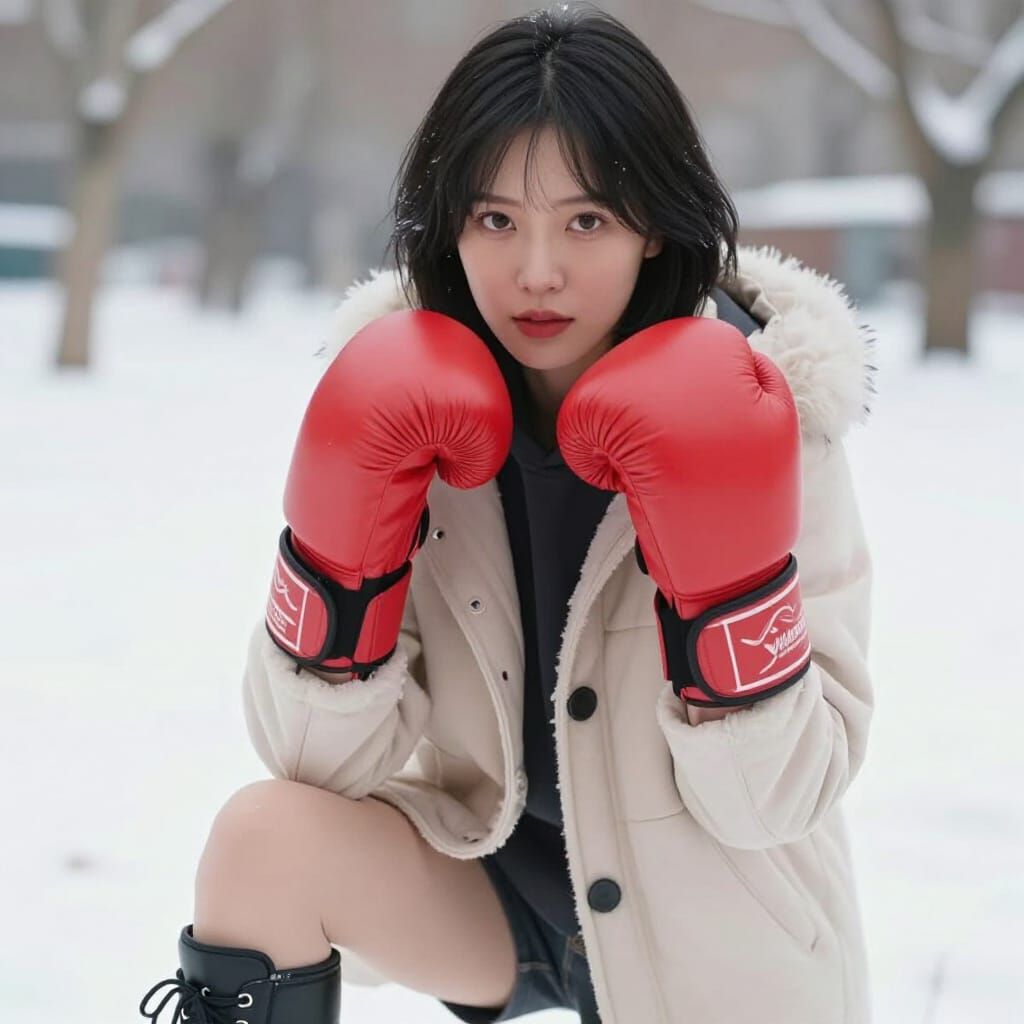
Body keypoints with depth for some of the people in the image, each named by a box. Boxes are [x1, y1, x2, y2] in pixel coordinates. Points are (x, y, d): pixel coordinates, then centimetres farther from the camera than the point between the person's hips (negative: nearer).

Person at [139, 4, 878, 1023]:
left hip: (713, 937, -1)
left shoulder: (756, 417, -18)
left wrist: (724, 533, -32)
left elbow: (774, 796, -19)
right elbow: (321, 758, -15)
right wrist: (345, 503, -28)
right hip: (486, 872, 1)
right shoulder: (416, 414, -12)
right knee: (266, 835, -23)